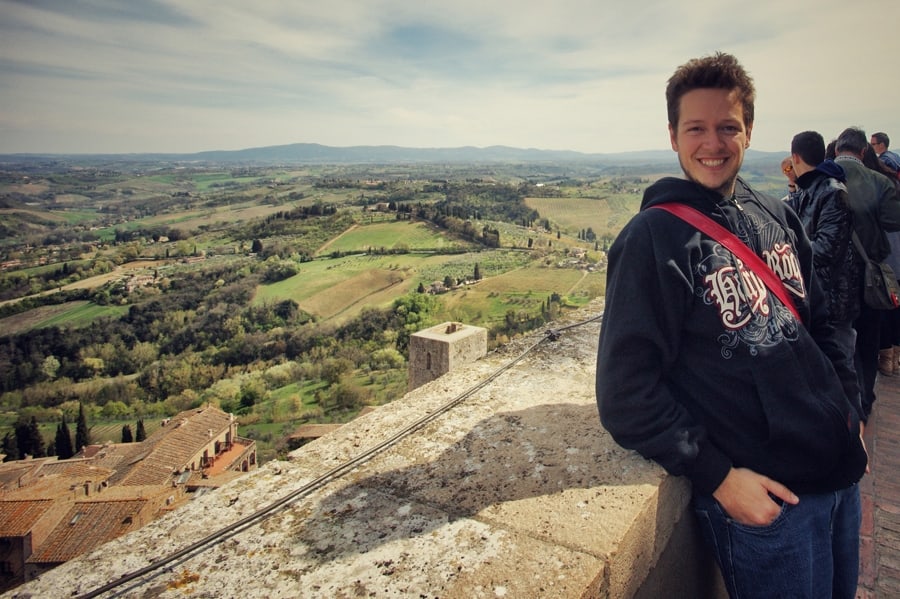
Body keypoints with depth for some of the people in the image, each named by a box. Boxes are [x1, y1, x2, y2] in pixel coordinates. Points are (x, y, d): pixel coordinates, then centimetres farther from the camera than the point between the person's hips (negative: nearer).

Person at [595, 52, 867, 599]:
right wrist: (717, 477, -20)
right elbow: (626, 391, -20)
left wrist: (849, 412, 11)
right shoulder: (652, 238, -18)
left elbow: (819, 324, 16)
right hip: (760, 494, -7)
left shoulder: (778, 216, 4)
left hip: (843, 471, 7)